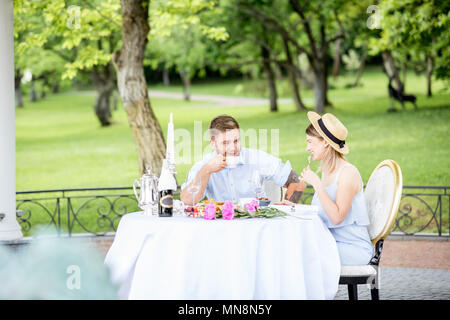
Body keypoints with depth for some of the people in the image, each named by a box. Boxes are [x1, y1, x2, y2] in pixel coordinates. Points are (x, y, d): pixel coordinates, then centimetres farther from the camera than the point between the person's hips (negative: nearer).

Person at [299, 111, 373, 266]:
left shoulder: (348, 172, -14)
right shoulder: (327, 172, 14)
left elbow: (337, 217, -22)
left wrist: (317, 184, -20)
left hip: (354, 249, -8)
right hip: (330, 243, 8)